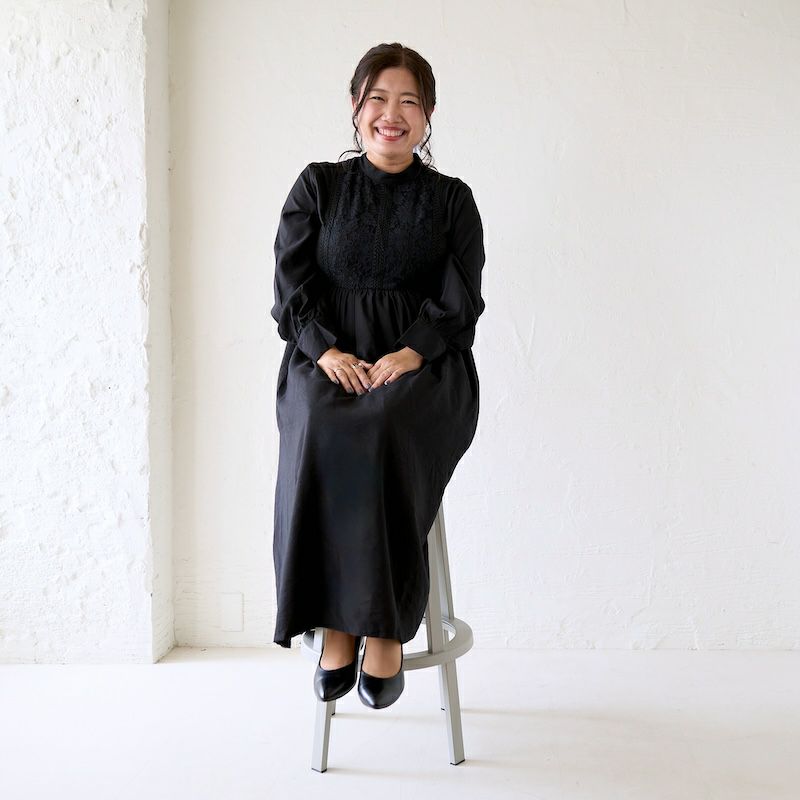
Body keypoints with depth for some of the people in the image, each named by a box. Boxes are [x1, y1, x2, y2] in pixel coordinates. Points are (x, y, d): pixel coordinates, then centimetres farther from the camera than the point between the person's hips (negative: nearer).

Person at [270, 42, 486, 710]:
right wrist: (328, 351, -12)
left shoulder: (452, 199, 14)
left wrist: (408, 354, -14)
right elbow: (293, 284, 6)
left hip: (424, 365, -1)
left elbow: (460, 300, 3)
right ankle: (336, 627, -25)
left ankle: (385, 629, -27)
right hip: (327, 359, 1)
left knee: (384, 433, -35)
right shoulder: (318, 186, 15)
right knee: (321, 433, -34)